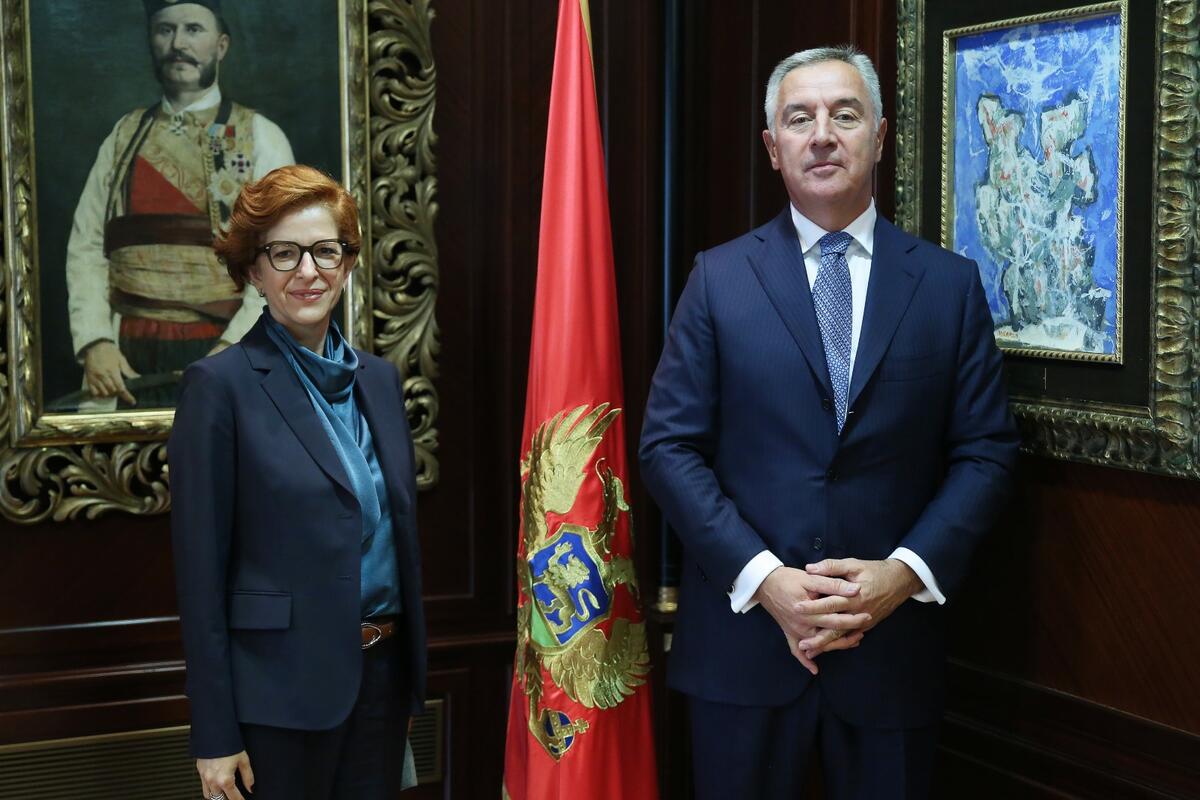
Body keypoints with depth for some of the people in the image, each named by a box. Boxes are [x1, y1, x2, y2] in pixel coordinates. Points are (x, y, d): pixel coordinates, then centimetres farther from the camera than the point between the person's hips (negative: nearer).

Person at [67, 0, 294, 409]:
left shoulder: (259, 136, 2)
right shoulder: (125, 137, 11)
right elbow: (86, 248, 7)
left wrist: (234, 348, -18)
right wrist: (95, 342, -8)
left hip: (227, 356, -2)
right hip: (130, 363, 3)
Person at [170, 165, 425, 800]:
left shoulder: (377, 378, 8)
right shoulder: (219, 385, -10)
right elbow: (200, 570, -11)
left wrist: (411, 682, 14)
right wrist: (214, 736, -12)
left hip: (383, 673, 6)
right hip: (281, 687, -6)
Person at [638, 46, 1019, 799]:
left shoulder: (951, 284, 4)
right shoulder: (719, 278, 2)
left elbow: (986, 450, 2)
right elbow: (669, 446, -2)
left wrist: (907, 571, -13)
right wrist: (763, 578, -13)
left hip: (894, 640, 1)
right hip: (745, 635, 0)